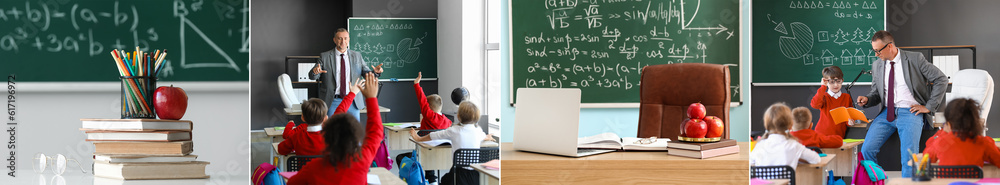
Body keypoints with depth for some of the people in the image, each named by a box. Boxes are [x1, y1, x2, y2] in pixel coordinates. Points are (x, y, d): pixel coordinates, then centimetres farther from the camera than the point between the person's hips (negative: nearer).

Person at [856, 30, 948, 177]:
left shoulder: (915, 59, -1)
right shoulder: (877, 66, 13)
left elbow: (941, 80, 0)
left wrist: (929, 106, -4)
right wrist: (867, 99, -2)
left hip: (910, 112, -4)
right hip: (886, 113, 4)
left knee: (909, 156, -25)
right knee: (867, 150, -15)